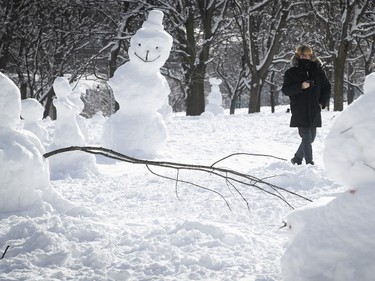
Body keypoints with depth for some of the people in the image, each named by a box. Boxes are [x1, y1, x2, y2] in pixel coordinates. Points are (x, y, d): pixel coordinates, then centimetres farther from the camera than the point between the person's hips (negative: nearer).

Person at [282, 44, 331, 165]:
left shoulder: (318, 71, 9)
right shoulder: (291, 73, 1)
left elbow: (327, 87, 17)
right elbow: (285, 90, -6)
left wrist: (322, 103, 3)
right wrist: (301, 86, -20)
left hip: (314, 112, 4)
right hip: (300, 112, -4)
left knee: (310, 137, 11)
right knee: (306, 138, -10)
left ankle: (297, 158, 29)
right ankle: (309, 163, -9)